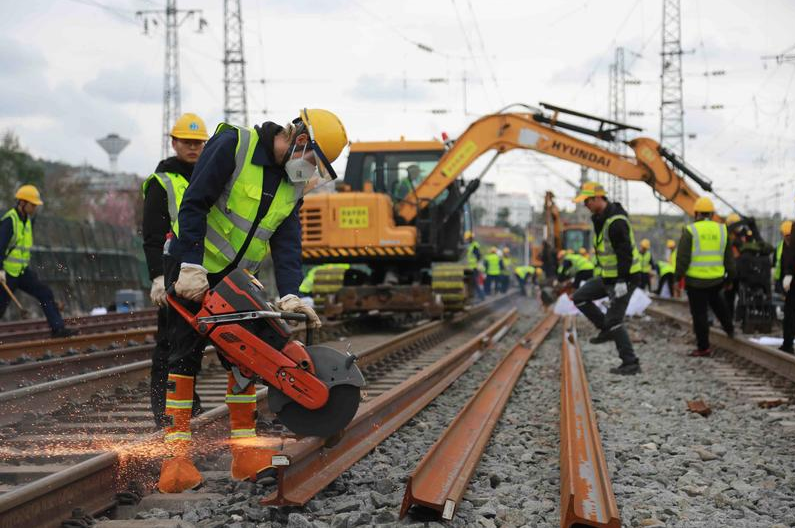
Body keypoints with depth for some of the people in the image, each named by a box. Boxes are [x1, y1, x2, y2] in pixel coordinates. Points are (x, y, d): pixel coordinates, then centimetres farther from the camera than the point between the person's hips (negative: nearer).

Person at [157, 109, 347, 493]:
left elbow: (286, 242, -4)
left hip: (236, 277, 7)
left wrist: (289, 294, -20)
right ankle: (176, 454, -6)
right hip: (192, 269, -7)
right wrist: (191, 266, -27)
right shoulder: (233, 144, -19)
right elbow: (194, 204, -22)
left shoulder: (293, 187, 2)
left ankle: (245, 450, 5)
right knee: (185, 357, -7)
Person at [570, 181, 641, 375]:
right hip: (609, 276, 10)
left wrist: (621, 281, -28)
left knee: (614, 321, -5)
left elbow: (625, 252, -27)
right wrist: (605, 274, 25)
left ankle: (630, 363, 3)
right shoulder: (600, 219, 9)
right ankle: (607, 330, 17)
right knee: (580, 297, 11)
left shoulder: (616, 221, -23)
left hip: (625, 278, -10)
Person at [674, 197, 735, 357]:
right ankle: (729, 328, 37)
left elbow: (682, 258, -10)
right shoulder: (722, 230, 4)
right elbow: (729, 258, 10)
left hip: (695, 280, -4)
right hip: (717, 279, 4)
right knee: (716, 300, 33)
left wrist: (678, 276, 1)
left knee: (699, 314, 3)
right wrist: (730, 278, 20)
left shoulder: (690, 231, -9)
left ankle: (703, 347, 7)